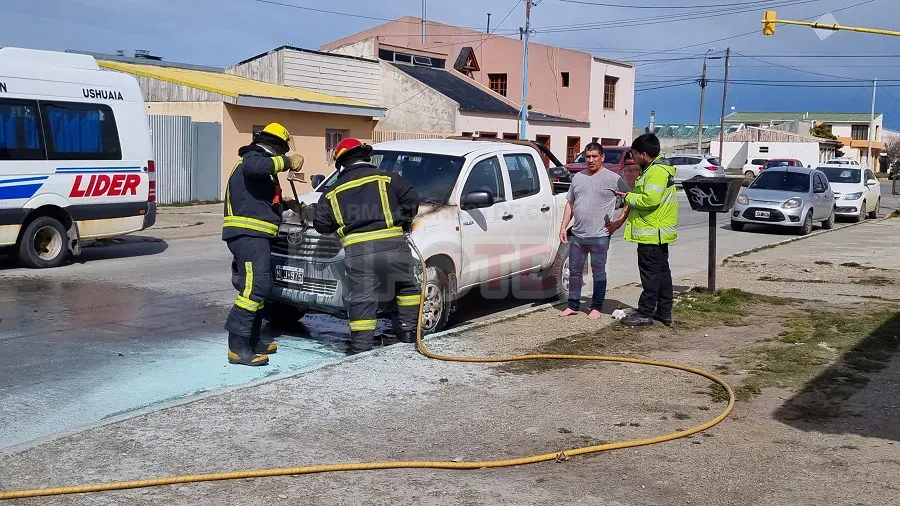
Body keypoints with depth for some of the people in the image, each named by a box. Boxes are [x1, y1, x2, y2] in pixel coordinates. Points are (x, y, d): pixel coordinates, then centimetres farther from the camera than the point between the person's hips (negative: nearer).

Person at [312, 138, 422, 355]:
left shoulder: (333, 193, 15)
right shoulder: (387, 178, 8)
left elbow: (321, 225, 17)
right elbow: (411, 201, 5)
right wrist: (404, 223, 23)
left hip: (357, 251, 1)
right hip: (392, 245, -1)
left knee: (362, 297, 5)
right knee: (407, 287, 18)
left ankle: (361, 343, 1)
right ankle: (408, 331, 18)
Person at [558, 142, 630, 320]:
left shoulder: (613, 178, -5)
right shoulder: (578, 177, 12)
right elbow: (570, 204, 17)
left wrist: (620, 221, -9)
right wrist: (564, 226, 11)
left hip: (599, 237, -5)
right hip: (577, 235, 5)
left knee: (598, 273, 4)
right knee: (575, 271, 10)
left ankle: (596, 308, 14)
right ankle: (573, 306, 20)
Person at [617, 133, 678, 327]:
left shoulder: (656, 171, -18)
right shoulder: (661, 168, 16)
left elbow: (650, 200, -27)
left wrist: (629, 197, -13)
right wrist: (633, 196, 8)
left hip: (651, 233, -11)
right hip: (660, 232, 11)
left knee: (650, 274, -5)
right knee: (662, 271, 14)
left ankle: (645, 314, 1)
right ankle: (664, 312, 20)